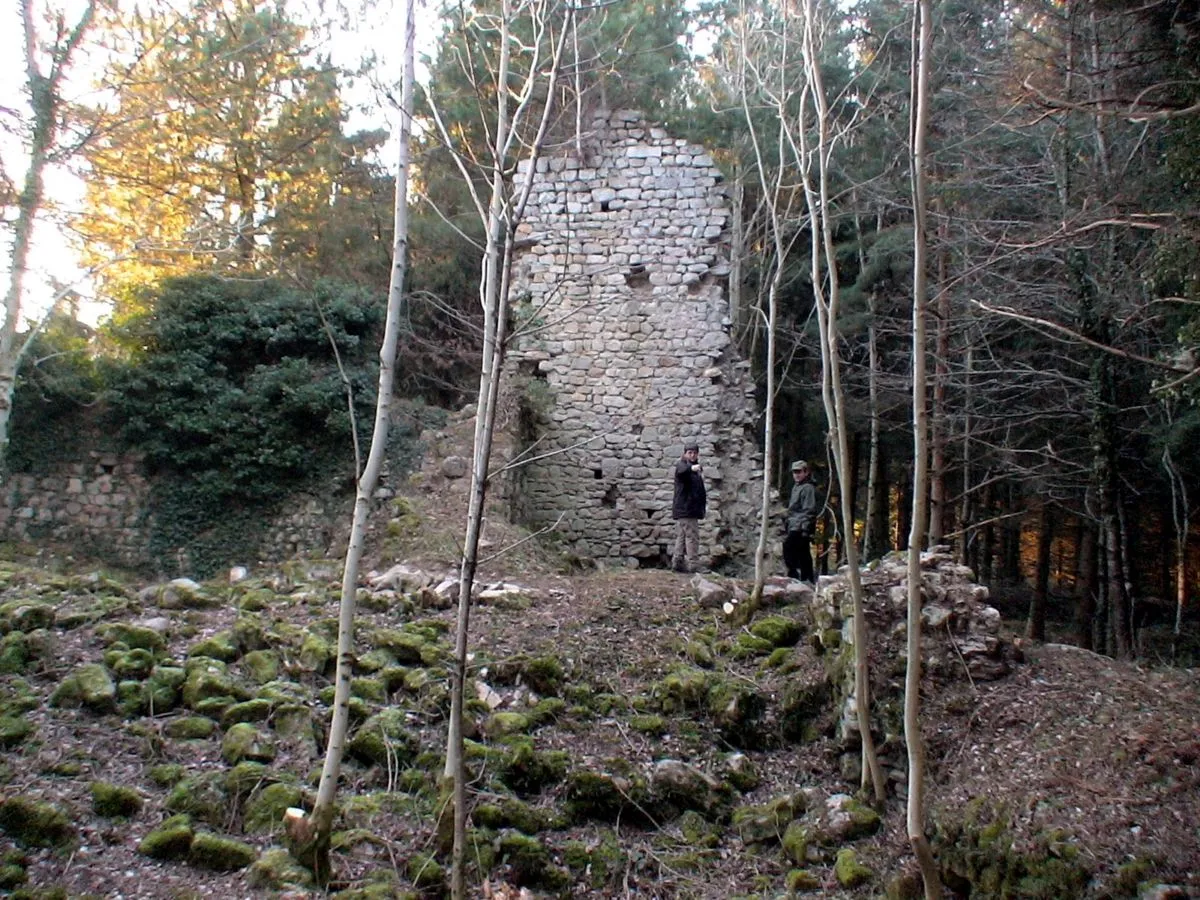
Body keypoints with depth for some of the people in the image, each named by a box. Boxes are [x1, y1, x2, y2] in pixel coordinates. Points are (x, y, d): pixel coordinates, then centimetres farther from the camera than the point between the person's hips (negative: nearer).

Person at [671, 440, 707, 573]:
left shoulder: (695, 468, 20)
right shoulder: (681, 465, -10)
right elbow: (681, 470, -37)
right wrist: (692, 468, -56)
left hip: (691, 508, 10)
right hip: (685, 508, -10)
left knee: (681, 537, 12)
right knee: (692, 537, -12)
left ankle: (677, 562, 17)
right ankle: (694, 565, -12)